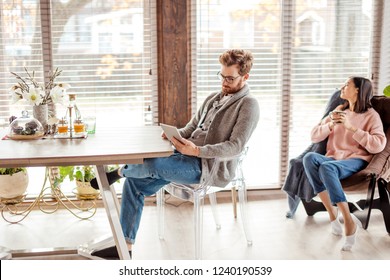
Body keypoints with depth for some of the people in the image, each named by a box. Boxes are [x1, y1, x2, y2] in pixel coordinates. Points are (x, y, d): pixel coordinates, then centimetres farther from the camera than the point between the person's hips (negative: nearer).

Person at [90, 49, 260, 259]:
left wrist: (196, 151, -28)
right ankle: (125, 247, 3)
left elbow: (236, 146, -17)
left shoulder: (248, 105, -6)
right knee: (134, 183, -4)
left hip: (210, 167, -8)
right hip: (190, 158, 8)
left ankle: (120, 171, 6)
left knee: (153, 164, -30)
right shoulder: (213, 98, 18)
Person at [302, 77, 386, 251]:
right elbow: (314, 137, 14)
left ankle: (349, 221, -31)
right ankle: (332, 212, -28)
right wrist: (331, 124, -4)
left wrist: (351, 127, -15)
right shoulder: (339, 111, 20)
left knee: (327, 167, -38)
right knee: (309, 157, -30)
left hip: (356, 161, -5)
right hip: (334, 159, 5)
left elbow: (378, 145, -13)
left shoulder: (371, 115, 4)